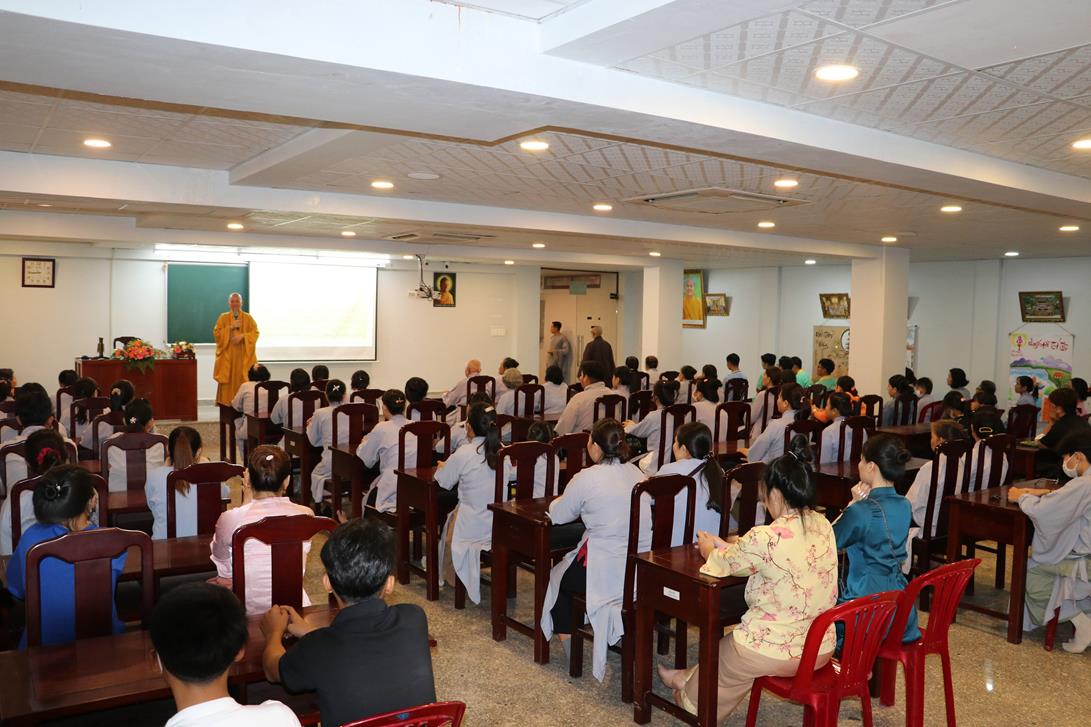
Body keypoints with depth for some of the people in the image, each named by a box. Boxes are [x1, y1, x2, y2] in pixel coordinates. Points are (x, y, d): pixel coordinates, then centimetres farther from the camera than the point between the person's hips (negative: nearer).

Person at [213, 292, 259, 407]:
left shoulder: (248, 317, 7)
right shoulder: (223, 317, 8)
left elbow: (255, 333, -1)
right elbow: (216, 333, 0)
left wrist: (242, 336, -15)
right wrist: (230, 328, -11)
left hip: (243, 355, 0)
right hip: (227, 355, 0)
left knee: (242, 379, -5)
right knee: (227, 380, -5)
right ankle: (226, 402, -3)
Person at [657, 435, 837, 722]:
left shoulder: (764, 537, -26)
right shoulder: (824, 526, -4)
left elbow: (727, 564, -7)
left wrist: (711, 551, 16)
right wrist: (724, 546, 17)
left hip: (778, 652, -6)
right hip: (822, 648, 6)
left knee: (723, 652, 26)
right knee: (734, 645, 31)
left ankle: (694, 699, 54)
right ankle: (692, 678, 51)